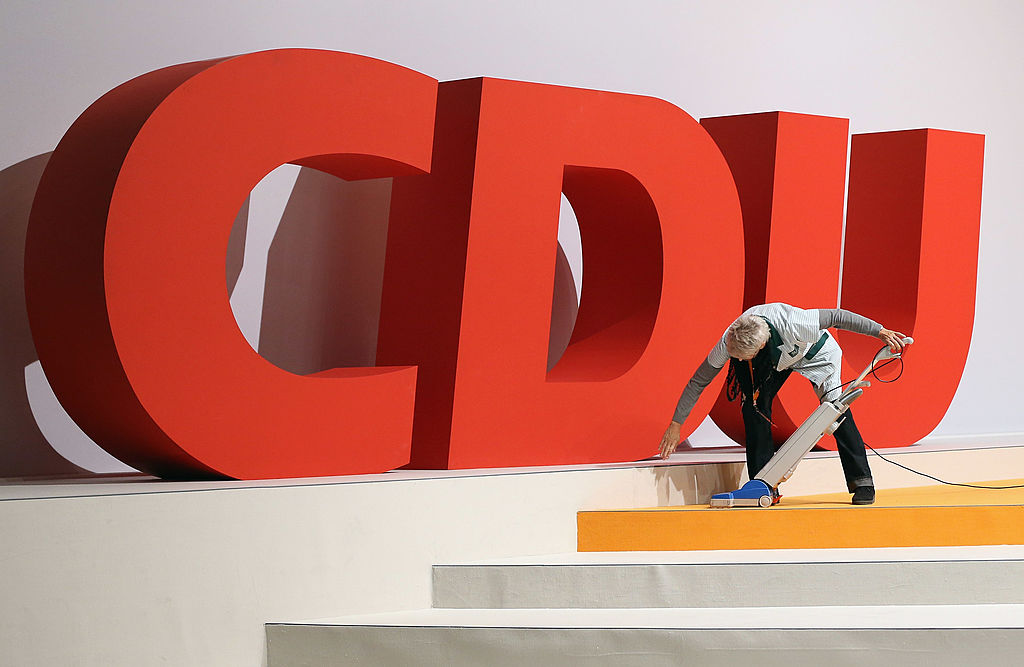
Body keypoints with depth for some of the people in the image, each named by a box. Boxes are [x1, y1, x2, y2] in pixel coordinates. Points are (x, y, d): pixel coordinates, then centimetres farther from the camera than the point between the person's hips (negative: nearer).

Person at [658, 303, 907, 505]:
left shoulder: (793, 324, -45)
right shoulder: (728, 343, -32)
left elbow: (836, 317, -32)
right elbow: (698, 382, -21)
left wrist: (879, 331, -29)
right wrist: (676, 424, -20)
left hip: (815, 352, -3)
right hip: (774, 360, 3)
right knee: (753, 403, -14)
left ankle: (861, 481, -5)